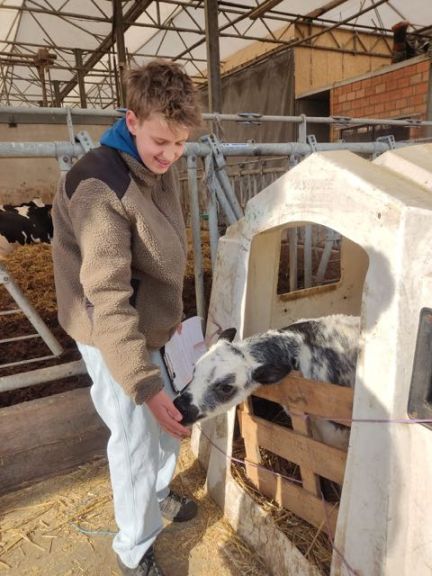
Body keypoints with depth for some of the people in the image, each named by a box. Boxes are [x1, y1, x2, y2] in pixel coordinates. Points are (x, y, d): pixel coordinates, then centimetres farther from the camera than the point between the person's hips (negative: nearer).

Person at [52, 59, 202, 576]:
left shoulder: (157, 166, 3)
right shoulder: (99, 185, -26)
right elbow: (107, 299, -30)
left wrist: (169, 314, 19)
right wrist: (145, 383, -31)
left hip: (151, 327, 9)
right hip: (113, 338, -8)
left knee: (168, 421, 23)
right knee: (136, 440, 6)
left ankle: (158, 493, 53)